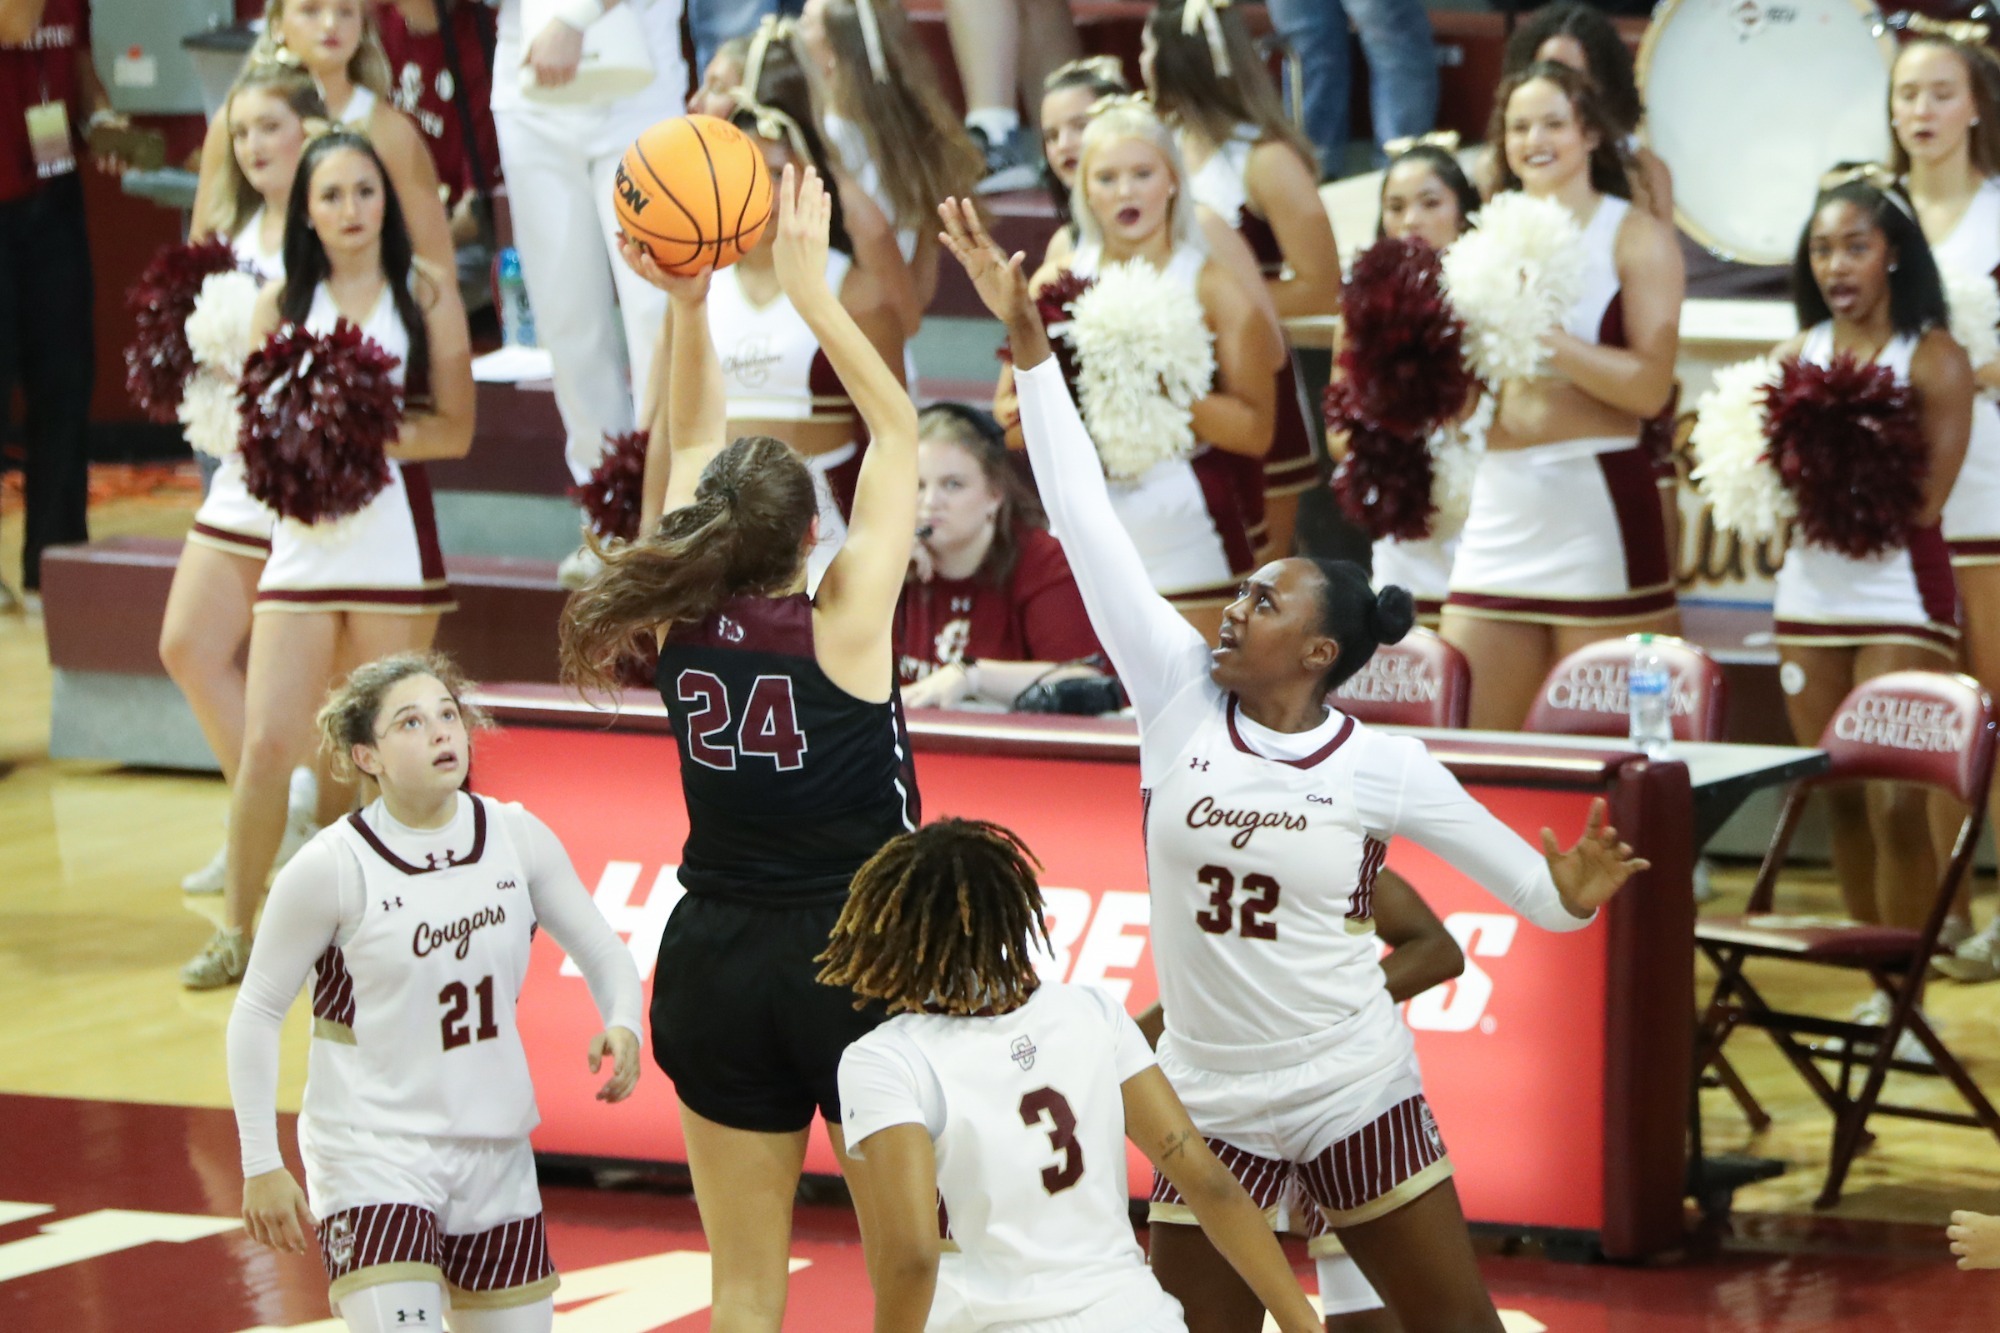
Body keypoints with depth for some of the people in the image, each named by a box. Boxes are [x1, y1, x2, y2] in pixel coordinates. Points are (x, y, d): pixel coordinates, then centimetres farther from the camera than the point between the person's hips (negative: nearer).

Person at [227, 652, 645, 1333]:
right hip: (372, 1159, -5)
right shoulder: (332, 867, -13)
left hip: (495, 1153, 5)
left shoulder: (517, 838, -2)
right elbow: (256, 1013, -5)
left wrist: (623, 1026, -13)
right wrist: (261, 1167, -6)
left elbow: (600, 949, 9)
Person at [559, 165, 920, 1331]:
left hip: (717, 961, 4)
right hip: (852, 958, -4)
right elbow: (899, 430, -9)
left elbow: (696, 444, 8)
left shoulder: (684, 624, -6)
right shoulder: (843, 624, -17)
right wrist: (811, 287, -9)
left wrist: (690, 300, 2)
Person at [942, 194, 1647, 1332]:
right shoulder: (1181, 699, -2)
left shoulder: (1386, 767, -7)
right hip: (1211, 1106, 3)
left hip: (1357, 1097, -2)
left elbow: (1538, 890, -1)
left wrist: (1577, 891, -25)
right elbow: (1087, 516, -5)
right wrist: (1029, 342, -8)